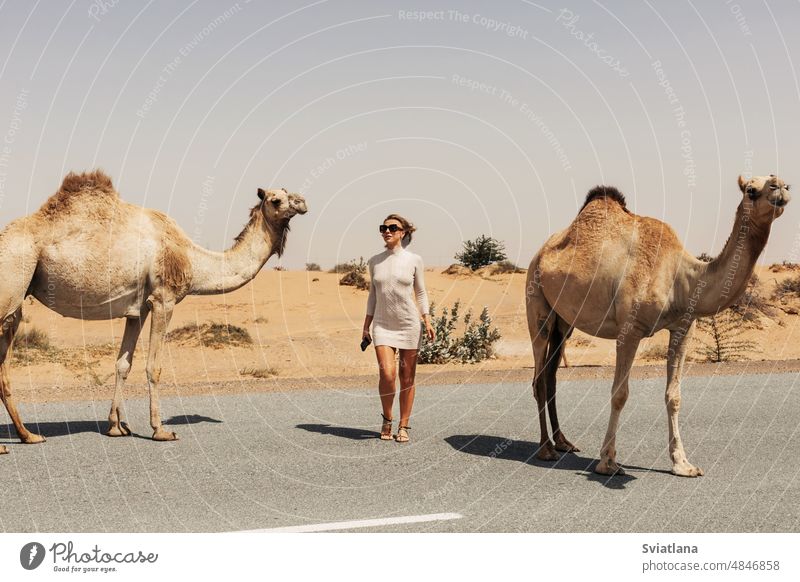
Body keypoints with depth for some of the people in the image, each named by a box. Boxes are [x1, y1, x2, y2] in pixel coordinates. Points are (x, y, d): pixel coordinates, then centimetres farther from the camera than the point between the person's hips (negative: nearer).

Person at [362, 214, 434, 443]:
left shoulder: (414, 260, 1)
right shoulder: (375, 261, 7)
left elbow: (421, 293, 7)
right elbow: (373, 295, 13)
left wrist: (427, 321, -3)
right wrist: (365, 327, 11)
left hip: (409, 325, -1)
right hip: (382, 325, 1)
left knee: (407, 378, 2)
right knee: (387, 373, -15)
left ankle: (403, 426, 12)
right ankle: (386, 419, 6)